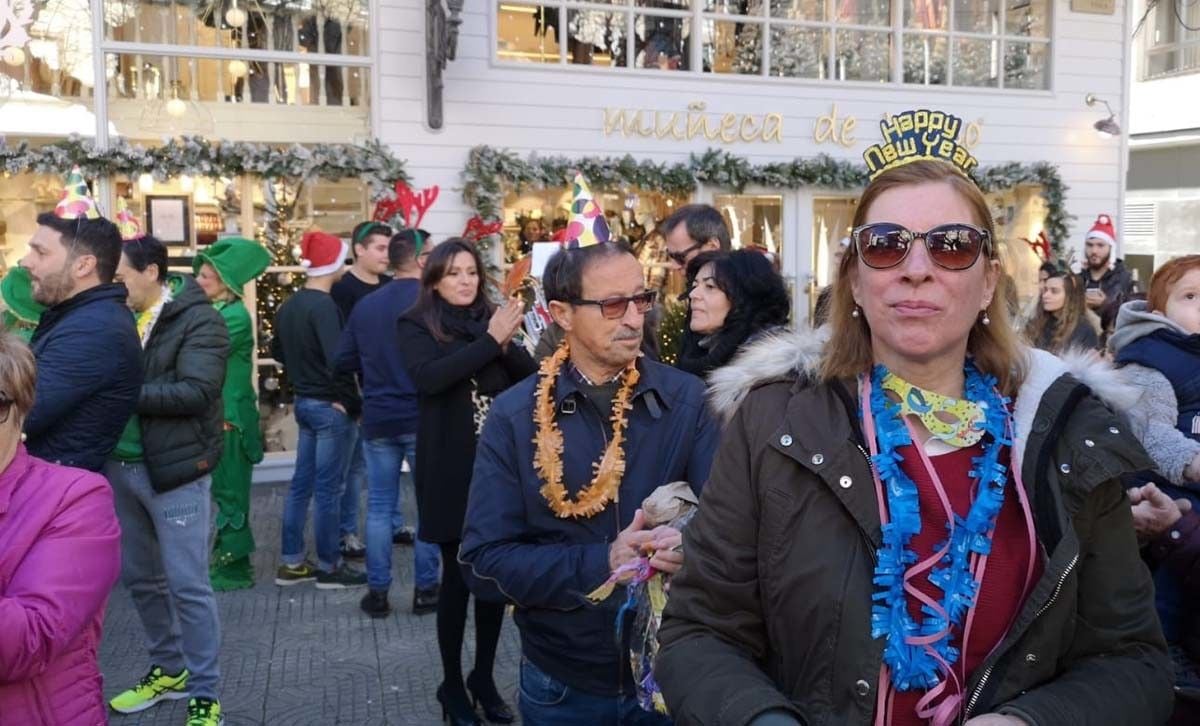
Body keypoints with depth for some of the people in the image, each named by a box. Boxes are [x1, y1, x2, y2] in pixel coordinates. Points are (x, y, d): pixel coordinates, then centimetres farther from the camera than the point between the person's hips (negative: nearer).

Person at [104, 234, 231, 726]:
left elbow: (196, 392, -22)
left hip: (173, 468, -7)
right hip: (119, 465, 7)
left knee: (187, 585, 0)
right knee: (139, 578, 17)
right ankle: (168, 669, 36)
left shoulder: (198, 320, -11)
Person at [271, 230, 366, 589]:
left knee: (302, 483, 14)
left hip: (304, 402, 9)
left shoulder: (289, 304, 8)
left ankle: (291, 563, 22)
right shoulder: (324, 306, -20)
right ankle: (329, 567, 11)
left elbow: (278, 351, 20)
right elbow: (337, 361, -25)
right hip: (330, 407, -9)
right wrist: (352, 402, -14)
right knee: (328, 488, 0)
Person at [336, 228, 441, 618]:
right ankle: (425, 589, 13)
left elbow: (343, 361, 8)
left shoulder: (365, 304, 6)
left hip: (378, 420, 4)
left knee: (379, 507, 9)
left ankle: (377, 592, 14)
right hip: (422, 418, -4)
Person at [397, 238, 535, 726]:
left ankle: (484, 676, 25)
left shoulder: (490, 319, 10)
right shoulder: (417, 326, 0)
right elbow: (427, 377, -20)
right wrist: (489, 342, -21)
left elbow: (531, 378, 3)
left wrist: (506, 343, -15)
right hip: (450, 469, -4)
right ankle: (452, 685, 19)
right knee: (458, 574, 2)